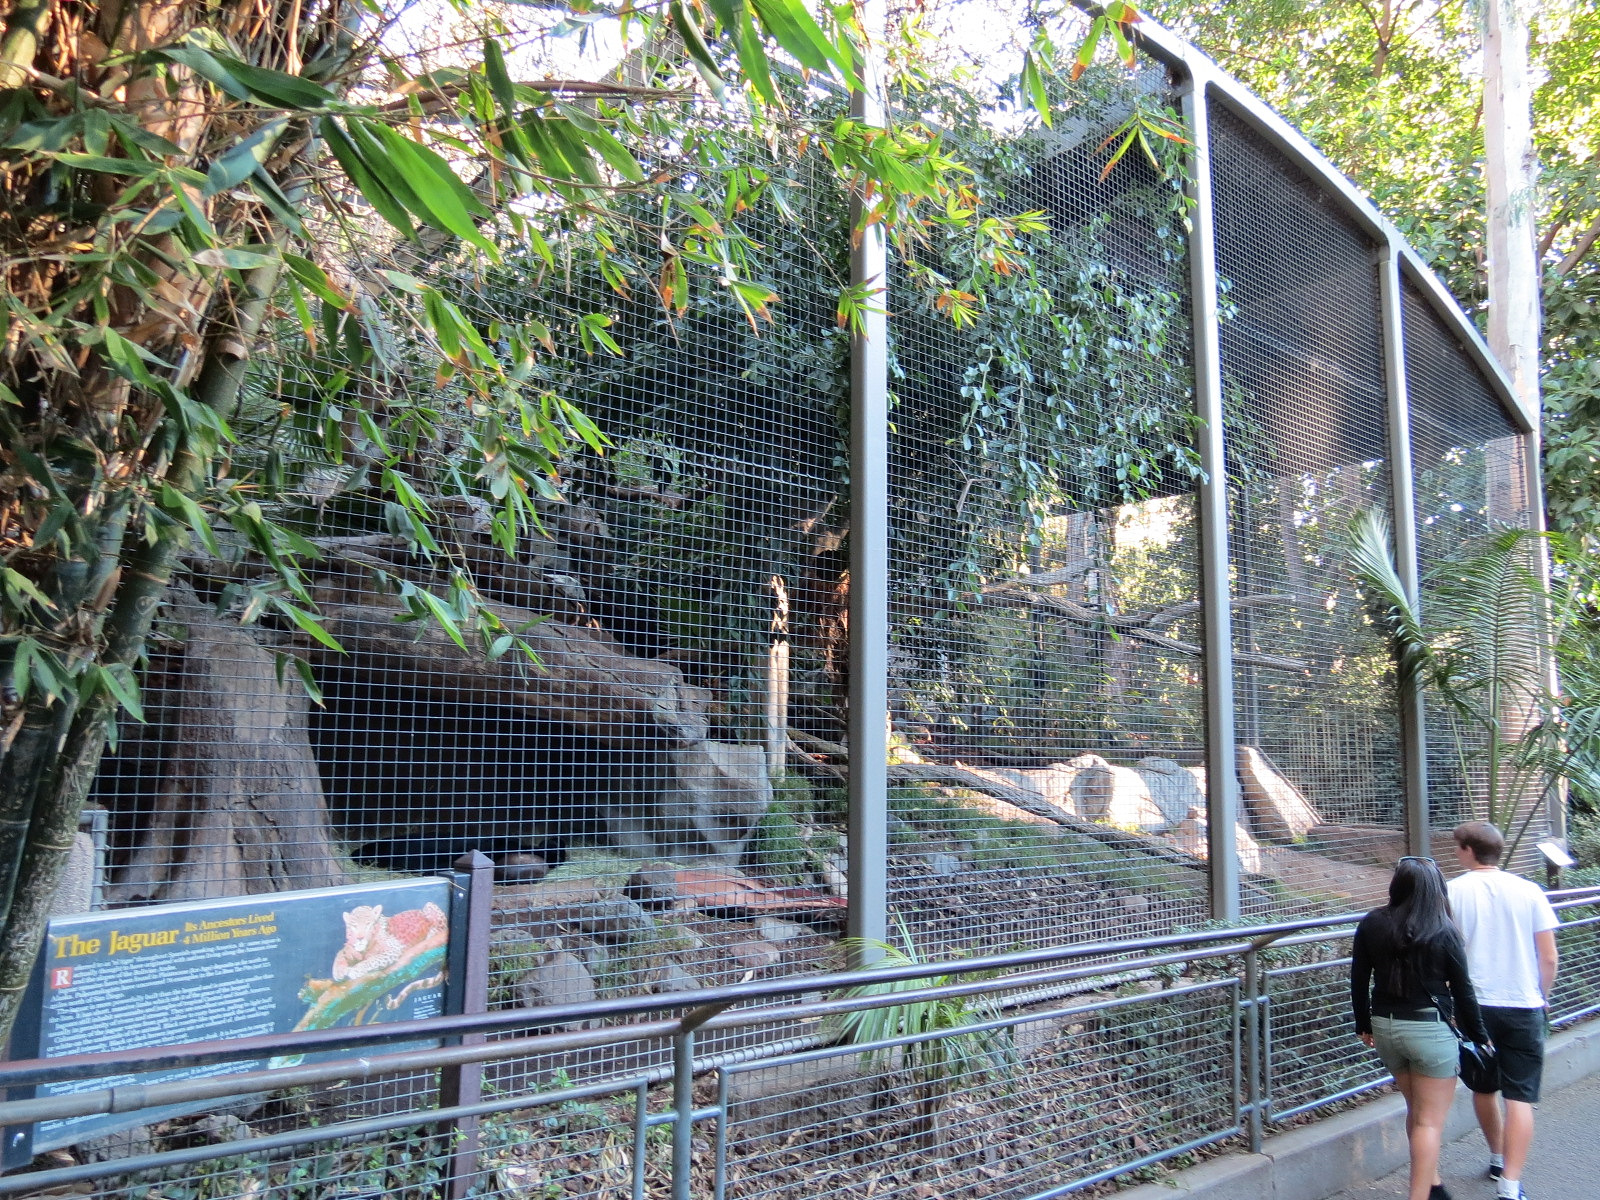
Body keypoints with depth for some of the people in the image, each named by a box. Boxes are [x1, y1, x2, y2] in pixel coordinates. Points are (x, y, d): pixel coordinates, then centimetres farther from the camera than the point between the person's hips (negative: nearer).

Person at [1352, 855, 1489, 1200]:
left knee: (1416, 1112, 22)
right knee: (1430, 1122, 4)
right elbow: (1462, 992, -5)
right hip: (1430, 1030, -4)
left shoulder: (1371, 925, -1)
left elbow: (1358, 981, 4)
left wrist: (1364, 1025, 17)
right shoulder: (1444, 934, -11)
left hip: (1385, 1027, 4)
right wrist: (1480, 1037, 9)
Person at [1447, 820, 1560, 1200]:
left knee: (1483, 1087, 20)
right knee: (1520, 1099, 2)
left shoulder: (1451, 892, -7)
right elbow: (1549, 958, -2)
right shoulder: (1529, 891, -4)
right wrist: (1542, 996, 16)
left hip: (1474, 1006, 0)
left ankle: (1498, 1160, 37)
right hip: (1523, 1006, 0)